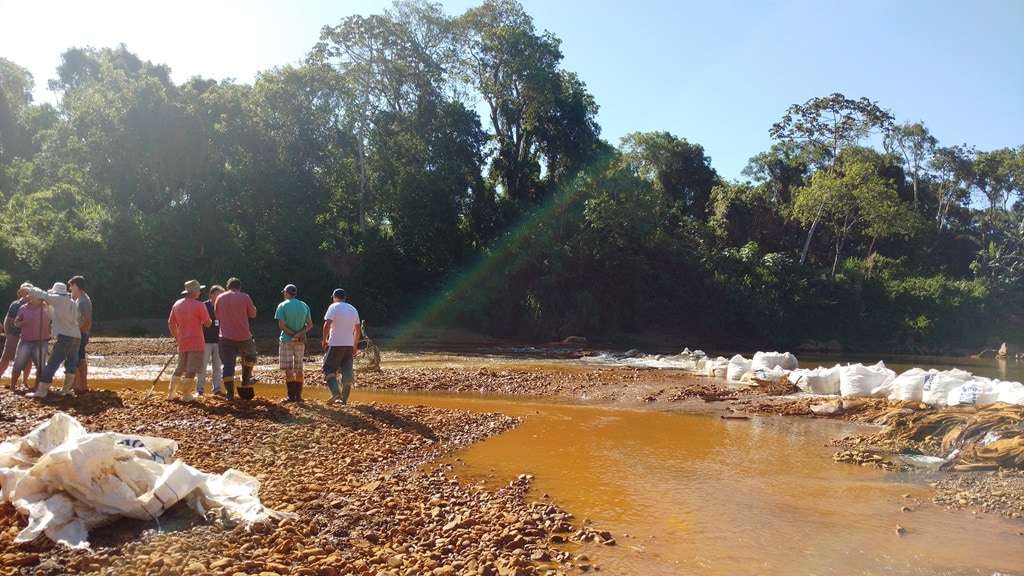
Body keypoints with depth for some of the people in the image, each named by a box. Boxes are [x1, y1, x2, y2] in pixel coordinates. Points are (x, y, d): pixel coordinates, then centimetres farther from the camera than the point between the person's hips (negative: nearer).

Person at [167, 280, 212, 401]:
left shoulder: (177, 304, 6)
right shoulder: (199, 305, -12)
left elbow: (171, 324, 10)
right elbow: (207, 323, -11)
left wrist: (177, 338, 21)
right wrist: (210, 321, 13)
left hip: (182, 342, 6)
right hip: (195, 342, -6)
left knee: (180, 367, 19)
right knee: (191, 369, 1)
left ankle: (171, 393, 20)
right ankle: (186, 395, 5)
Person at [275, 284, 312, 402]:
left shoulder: (282, 306, -6)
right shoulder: (304, 306, 8)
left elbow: (281, 325, -15)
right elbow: (310, 324, 2)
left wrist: (292, 334, -10)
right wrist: (299, 334, -9)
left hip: (286, 340, -4)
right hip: (301, 341, 4)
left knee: (288, 369, 0)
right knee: (298, 369, 10)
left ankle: (291, 395, -3)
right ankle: (298, 395, 10)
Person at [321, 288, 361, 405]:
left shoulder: (334, 307, -4)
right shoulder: (353, 309, 15)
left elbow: (327, 325, -15)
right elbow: (358, 330, 17)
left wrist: (324, 340, -5)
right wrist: (355, 345, 23)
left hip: (335, 344, -5)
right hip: (349, 345, 6)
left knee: (329, 369, 1)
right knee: (347, 372, 7)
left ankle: (336, 392, -17)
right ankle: (344, 398, 8)